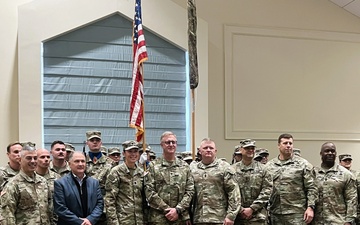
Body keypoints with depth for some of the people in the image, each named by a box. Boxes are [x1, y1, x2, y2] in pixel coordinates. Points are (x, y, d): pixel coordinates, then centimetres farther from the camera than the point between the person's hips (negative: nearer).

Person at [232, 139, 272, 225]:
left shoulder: (262, 169, 4)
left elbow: (267, 191, -3)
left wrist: (252, 209, -10)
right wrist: (239, 209, -9)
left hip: (257, 217, -1)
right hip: (236, 217, 1)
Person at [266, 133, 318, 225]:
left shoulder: (303, 164, 2)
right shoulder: (269, 166, 11)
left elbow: (312, 188, -1)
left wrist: (310, 207, -10)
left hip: (296, 214, -3)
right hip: (275, 214, 3)